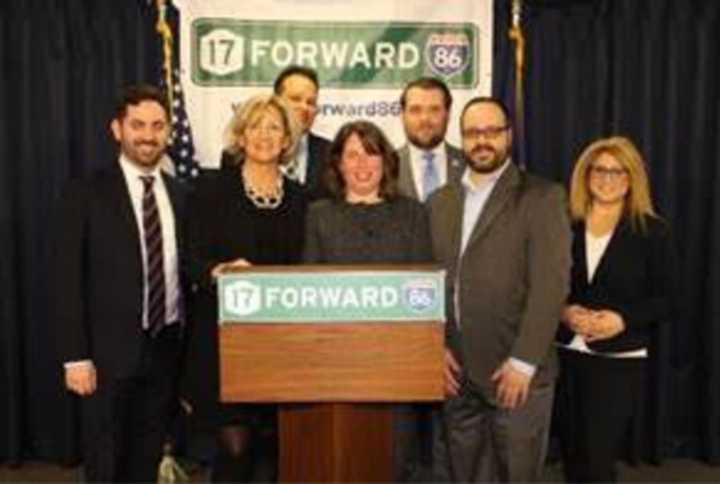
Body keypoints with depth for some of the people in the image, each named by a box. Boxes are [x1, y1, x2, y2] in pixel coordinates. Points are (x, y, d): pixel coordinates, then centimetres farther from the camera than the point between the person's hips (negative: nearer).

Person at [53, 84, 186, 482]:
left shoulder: (181, 195, 7)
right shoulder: (85, 195, -6)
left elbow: (185, 272, 10)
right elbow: (68, 282, -8)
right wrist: (75, 357, -12)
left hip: (166, 349, 4)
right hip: (110, 352, -3)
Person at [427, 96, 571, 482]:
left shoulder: (542, 197, -4)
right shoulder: (440, 201, 11)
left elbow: (550, 285, -11)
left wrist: (522, 362, -15)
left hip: (514, 371, -4)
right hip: (455, 370, 4)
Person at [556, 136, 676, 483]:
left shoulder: (652, 231, -2)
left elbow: (665, 301, -2)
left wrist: (622, 320, -17)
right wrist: (563, 311, -12)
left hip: (620, 361, -3)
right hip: (566, 356, 3)